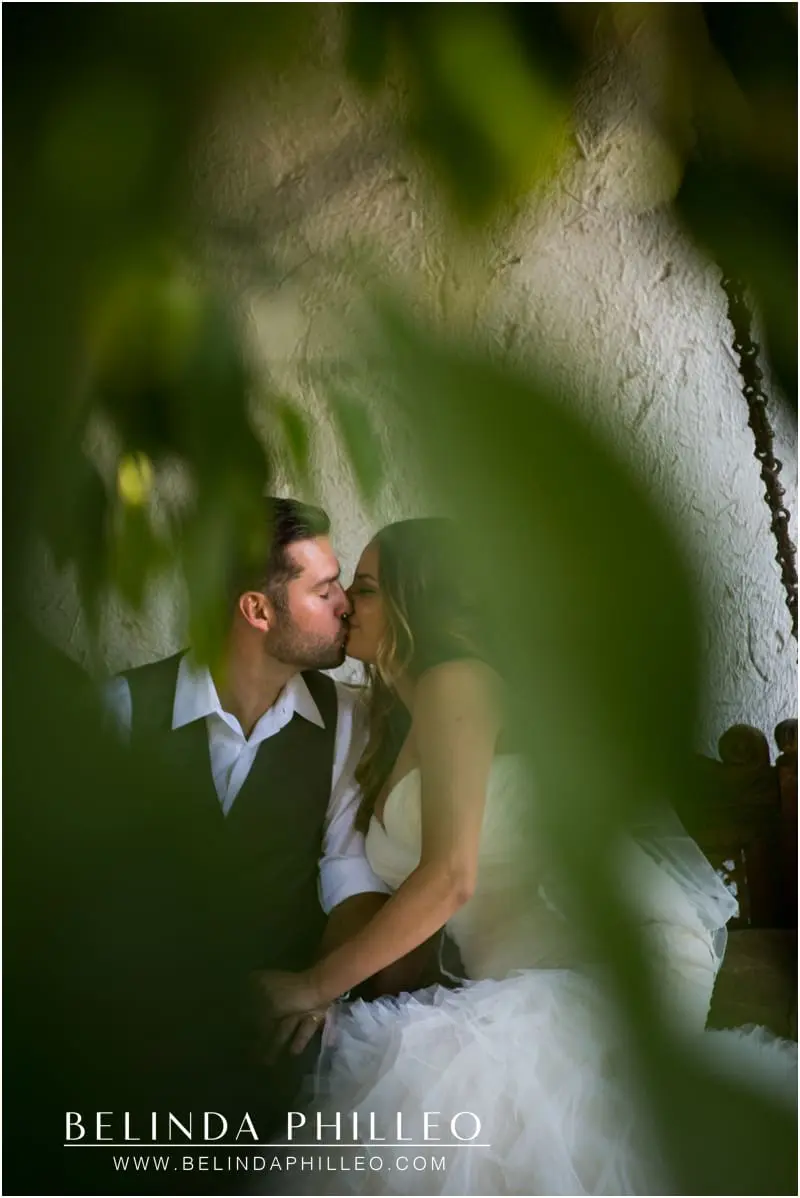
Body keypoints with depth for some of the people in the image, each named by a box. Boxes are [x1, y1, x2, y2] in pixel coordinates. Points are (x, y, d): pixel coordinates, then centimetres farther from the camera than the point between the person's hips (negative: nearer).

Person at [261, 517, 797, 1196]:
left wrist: (315, 987, -8)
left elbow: (450, 877, -16)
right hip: (516, 987, 8)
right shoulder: (398, 729, 22)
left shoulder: (457, 680, -5)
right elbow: (398, 896, 14)